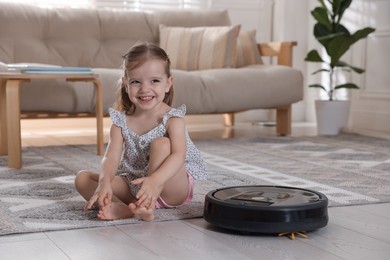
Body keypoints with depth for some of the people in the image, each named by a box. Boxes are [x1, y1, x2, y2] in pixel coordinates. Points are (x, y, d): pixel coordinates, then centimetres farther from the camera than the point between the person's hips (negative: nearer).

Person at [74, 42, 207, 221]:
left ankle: (145, 207, -31)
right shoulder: (121, 121, -2)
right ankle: (122, 208, -34)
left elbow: (178, 156, -29)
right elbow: (111, 157, -14)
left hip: (173, 188, -4)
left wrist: (155, 181, -48)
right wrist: (105, 182, -38)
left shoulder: (172, 119, -13)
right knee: (82, 178, -8)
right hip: (133, 187, 5)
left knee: (161, 144, -29)